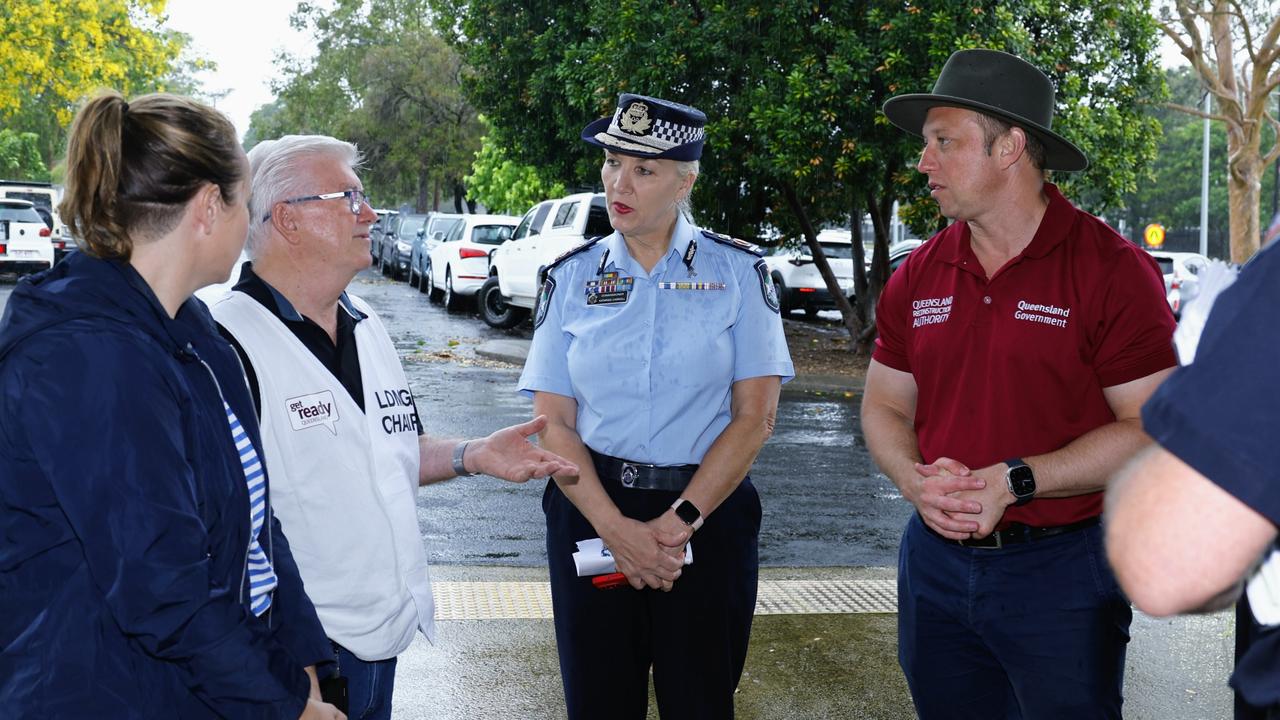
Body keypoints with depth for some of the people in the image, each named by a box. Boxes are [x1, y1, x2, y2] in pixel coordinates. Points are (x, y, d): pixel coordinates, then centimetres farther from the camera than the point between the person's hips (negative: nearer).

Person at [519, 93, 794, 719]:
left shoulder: (737, 271, -2)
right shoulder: (571, 277, 3)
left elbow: (754, 417, -7)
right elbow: (553, 422, -2)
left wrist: (678, 523, -15)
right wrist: (616, 528, -14)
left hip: (709, 515, -1)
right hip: (591, 512, 2)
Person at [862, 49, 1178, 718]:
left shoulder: (1111, 268, -10)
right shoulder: (918, 274, 5)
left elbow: (1151, 428, -13)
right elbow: (885, 405, 12)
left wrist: (1015, 481, -20)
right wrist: (916, 479, -9)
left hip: (1061, 569, -5)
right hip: (937, 558, 5)